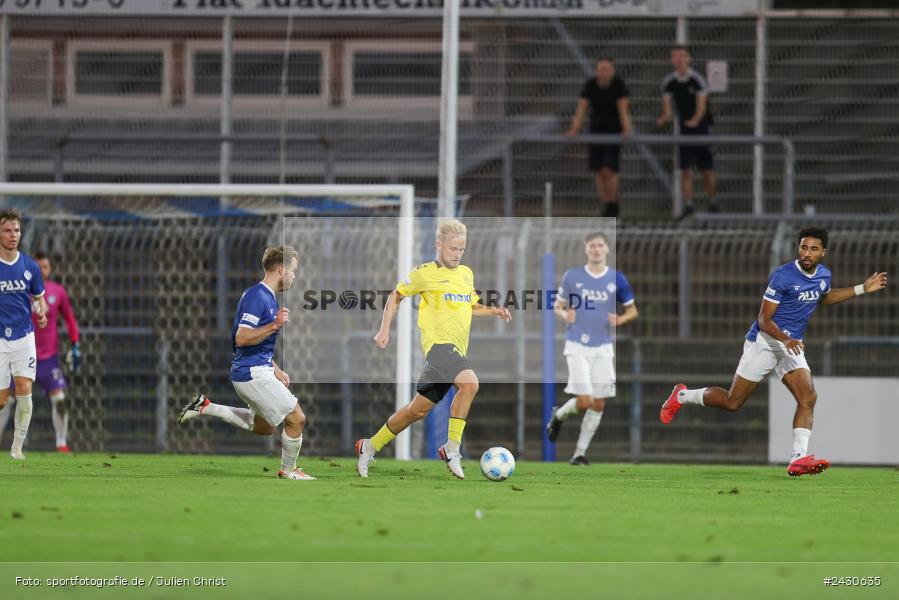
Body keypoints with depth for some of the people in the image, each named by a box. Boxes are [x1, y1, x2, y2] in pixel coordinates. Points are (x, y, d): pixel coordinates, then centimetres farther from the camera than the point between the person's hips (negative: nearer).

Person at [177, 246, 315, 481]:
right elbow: (242, 338, -25)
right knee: (296, 419, -6)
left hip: (257, 371, 10)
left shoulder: (268, 297, 14)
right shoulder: (257, 296, -18)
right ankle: (288, 470, 13)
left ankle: (205, 408, 20)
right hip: (252, 373, -10)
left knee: (264, 427, 20)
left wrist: (276, 370, 20)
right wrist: (275, 325, -28)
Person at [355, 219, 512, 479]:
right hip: (438, 342, -7)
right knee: (469, 382, -31)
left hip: (457, 350, 7)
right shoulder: (424, 273, -2)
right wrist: (384, 329, 3)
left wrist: (493, 311, 12)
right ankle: (452, 449, -24)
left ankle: (370, 447, 25)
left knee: (419, 410, 10)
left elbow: (471, 307, 31)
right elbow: (396, 296, 10)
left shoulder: (466, 273, 17)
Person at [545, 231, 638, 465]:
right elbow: (558, 306, 9)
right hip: (577, 346, -2)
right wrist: (564, 315, -14)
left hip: (603, 347, 2)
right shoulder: (572, 276, 0)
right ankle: (559, 415, 18)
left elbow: (632, 311, 9)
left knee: (599, 404, 1)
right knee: (585, 400, -14)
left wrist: (620, 319, -12)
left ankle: (580, 452, 13)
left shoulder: (617, 279, 2)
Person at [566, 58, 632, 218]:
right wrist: (574, 130, -19)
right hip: (596, 130, 3)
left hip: (614, 132, -3)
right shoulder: (590, 85, -4)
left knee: (609, 170, -12)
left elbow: (623, 109, -17)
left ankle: (613, 205, 4)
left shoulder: (619, 84, -12)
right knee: (598, 172, -1)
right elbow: (581, 108, -8)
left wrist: (627, 130, -30)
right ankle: (606, 206, 10)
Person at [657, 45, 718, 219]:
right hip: (684, 129, 3)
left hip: (700, 126, -3)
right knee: (685, 169, -4)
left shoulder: (697, 80, -11)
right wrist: (665, 117, -22)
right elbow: (667, 105, 0)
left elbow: (702, 105, -16)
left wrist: (695, 120, -35)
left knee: (706, 168, 2)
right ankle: (688, 205, -4)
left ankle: (712, 201, 19)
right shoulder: (669, 82, 1)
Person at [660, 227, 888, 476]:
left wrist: (862, 289, 22)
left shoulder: (823, 274, 4)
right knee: (732, 402, 0)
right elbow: (764, 319, -16)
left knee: (808, 398, -16)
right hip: (765, 341, -6)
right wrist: (785, 339, -34)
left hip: (792, 345, 6)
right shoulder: (782, 276, -18)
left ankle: (798, 458, -24)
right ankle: (681, 396, 25)